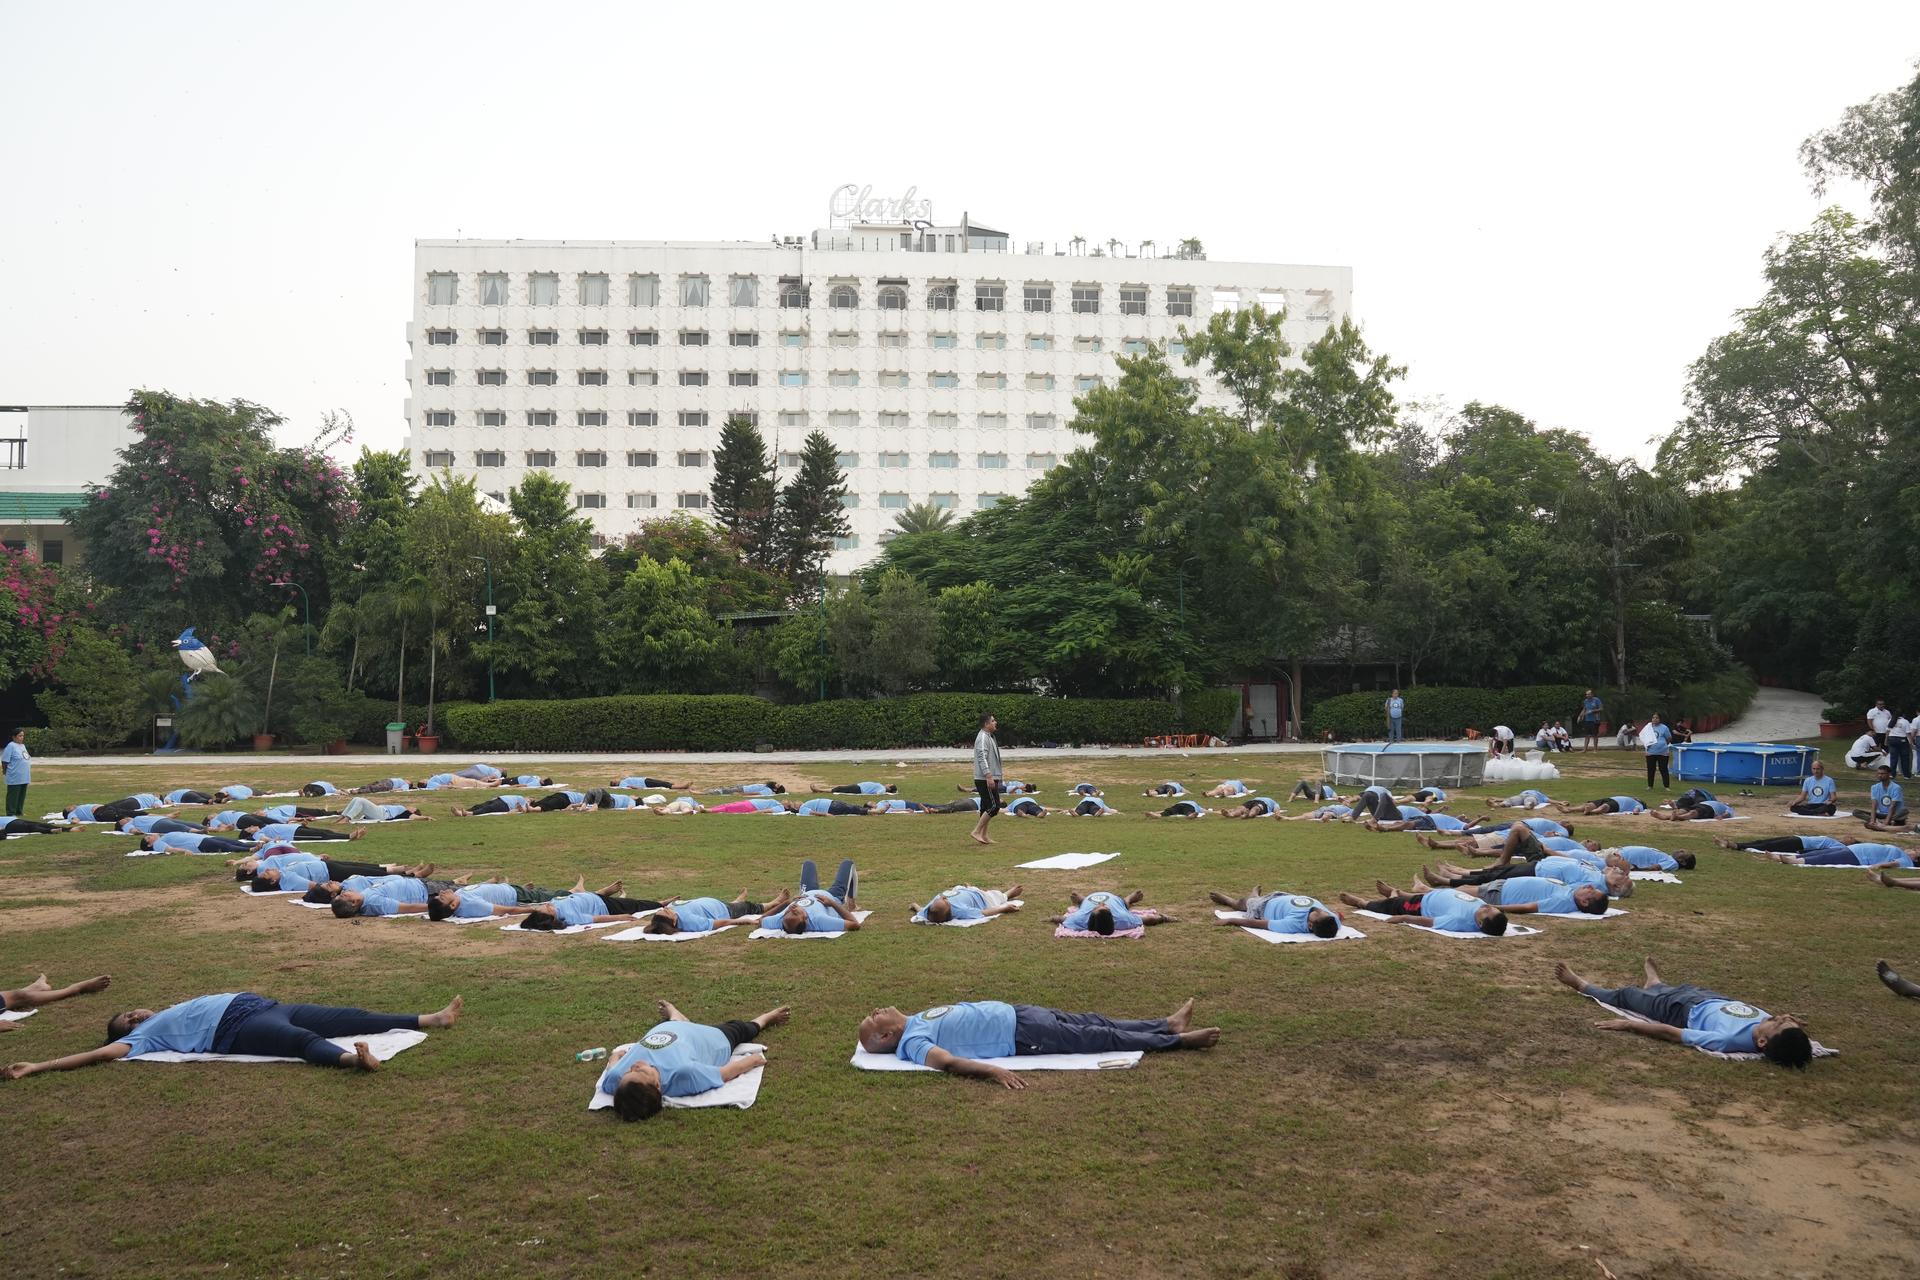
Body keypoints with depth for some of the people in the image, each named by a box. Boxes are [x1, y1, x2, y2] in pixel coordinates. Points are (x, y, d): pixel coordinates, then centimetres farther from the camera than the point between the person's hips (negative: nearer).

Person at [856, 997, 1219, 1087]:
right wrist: (990, 1069, -45)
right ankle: (1178, 1039, 5)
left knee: (1091, 1023, 10)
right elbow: (945, 1061, -33)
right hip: (1020, 1036, -8)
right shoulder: (912, 1041, -17)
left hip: (1013, 1012, 8)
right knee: (1099, 1038, -3)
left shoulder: (916, 1018, 10)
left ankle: (1167, 1024, 20)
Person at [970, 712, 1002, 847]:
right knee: (993, 806, -13)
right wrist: (989, 776, -29)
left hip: (990, 778, 11)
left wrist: (999, 771, 30)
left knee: (986, 807, 11)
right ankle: (977, 832, -10)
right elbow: (982, 757, -24)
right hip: (985, 779, -11)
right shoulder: (983, 738, -15)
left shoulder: (989, 737, 19)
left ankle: (983, 836, 15)